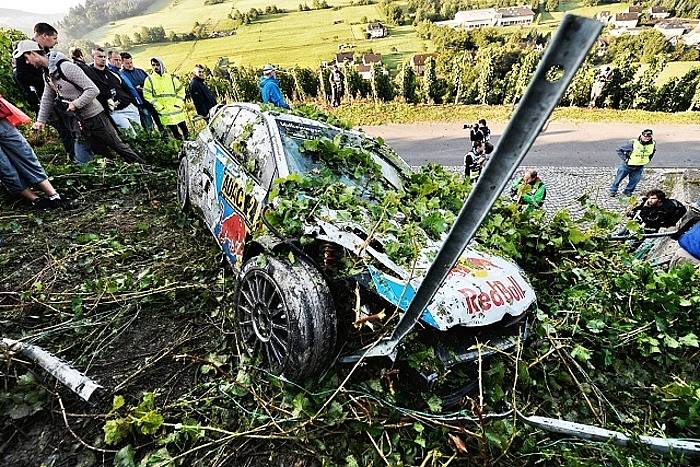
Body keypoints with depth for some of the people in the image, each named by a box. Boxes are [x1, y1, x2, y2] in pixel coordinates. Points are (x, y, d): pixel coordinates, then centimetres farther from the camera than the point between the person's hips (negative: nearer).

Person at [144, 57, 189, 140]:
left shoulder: (170, 77, 7)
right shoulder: (149, 79, 1)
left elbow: (180, 89, 10)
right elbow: (147, 94, -3)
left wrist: (178, 102, -2)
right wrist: (158, 106, -11)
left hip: (177, 109, 2)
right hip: (165, 113, -2)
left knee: (184, 129, 10)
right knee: (175, 131, 0)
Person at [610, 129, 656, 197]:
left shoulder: (653, 144, -4)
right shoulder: (633, 143, -20)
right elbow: (619, 150, -14)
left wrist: (648, 159, 11)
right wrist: (625, 159, -15)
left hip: (639, 167, 4)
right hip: (628, 165, -4)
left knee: (635, 180, 8)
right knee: (619, 178, 6)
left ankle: (627, 191, 28)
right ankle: (613, 191, 23)